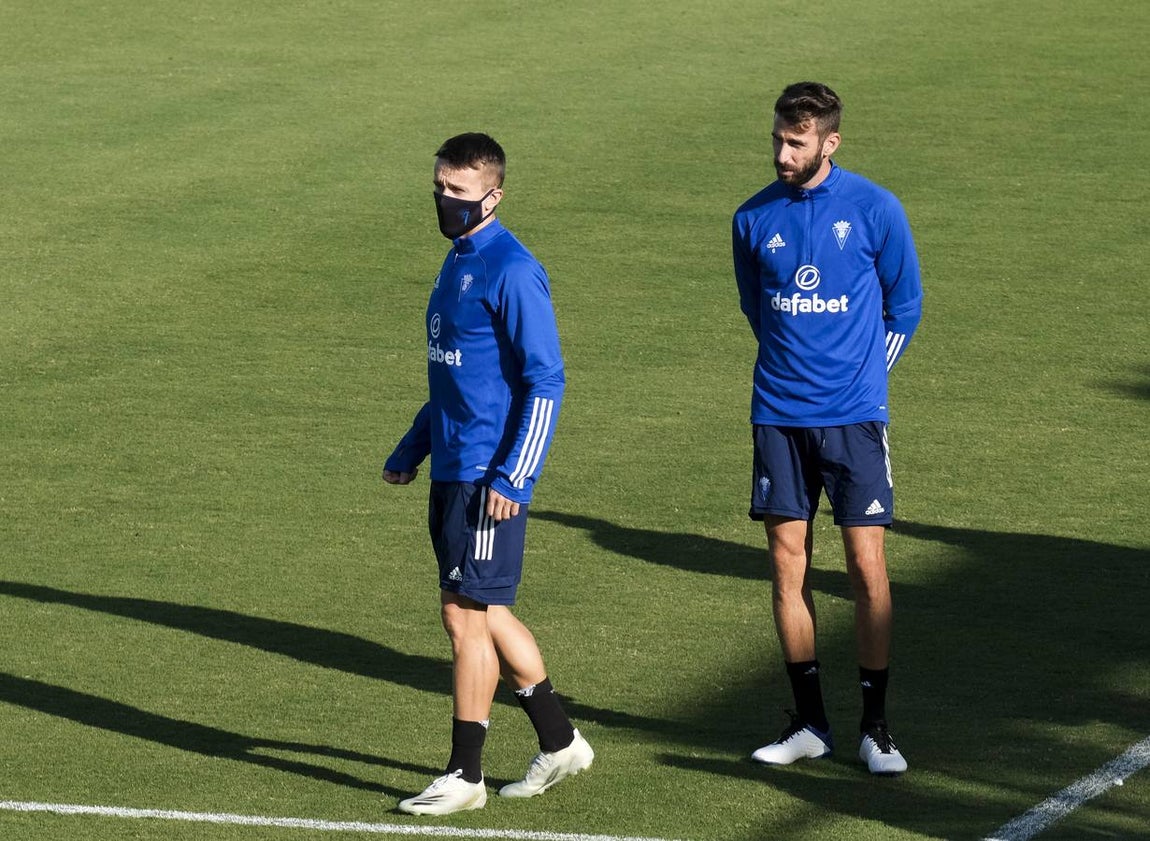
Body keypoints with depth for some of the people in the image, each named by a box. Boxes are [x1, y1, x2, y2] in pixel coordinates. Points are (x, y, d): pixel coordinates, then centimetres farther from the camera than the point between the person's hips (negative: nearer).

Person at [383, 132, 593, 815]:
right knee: (485, 613, 14)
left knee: (467, 613, -4)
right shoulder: (457, 262, 15)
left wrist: (511, 478, -21)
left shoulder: (512, 272, -14)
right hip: (452, 471, 9)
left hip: (490, 478, -9)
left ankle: (465, 775, 4)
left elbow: (545, 381, -17)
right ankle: (560, 742, 25)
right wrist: (411, 451, 24)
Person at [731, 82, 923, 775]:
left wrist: (863, 375, 6)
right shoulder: (754, 219, 3)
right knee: (789, 565, 2)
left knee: (867, 566, -5)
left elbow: (906, 305, 7)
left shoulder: (874, 209, -4)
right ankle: (810, 724, 12)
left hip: (854, 415, -3)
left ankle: (877, 727, 4)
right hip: (779, 416, 3)